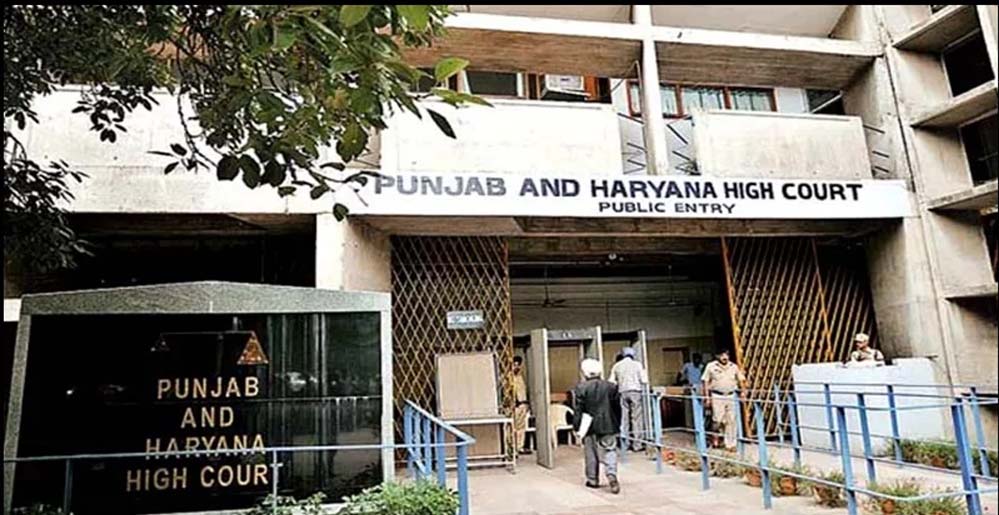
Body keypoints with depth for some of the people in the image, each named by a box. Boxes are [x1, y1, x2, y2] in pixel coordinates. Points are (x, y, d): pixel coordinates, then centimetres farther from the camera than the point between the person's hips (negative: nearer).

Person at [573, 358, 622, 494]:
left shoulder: (580, 388, -9)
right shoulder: (610, 386, 0)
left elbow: (577, 410, -9)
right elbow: (617, 407, 6)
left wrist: (576, 426, -1)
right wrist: (617, 424, 16)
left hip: (589, 426, -1)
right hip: (608, 425, 1)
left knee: (591, 453, 11)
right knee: (609, 450, 5)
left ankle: (593, 480, 19)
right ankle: (612, 475, -15)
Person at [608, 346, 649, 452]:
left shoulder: (617, 366, 7)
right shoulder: (637, 364, 0)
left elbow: (611, 381, 5)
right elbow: (644, 381, -2)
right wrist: (645, 374, 18)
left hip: (623, 393, 3)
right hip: (635, 392, -2)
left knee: (624, 419, 9)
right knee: (636, 419, 1)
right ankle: (637, 445, 2)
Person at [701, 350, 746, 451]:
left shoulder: (734, 367, 8)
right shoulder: (711, 366, -1)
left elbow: (741, 380, 15)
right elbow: (705, 381, 0)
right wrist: (707, 396, -5)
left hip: (731, 396, 3)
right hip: (717, 396, -3)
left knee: (731, 421, 3)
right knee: (718, 420, -5)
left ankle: (730, 444, 12)